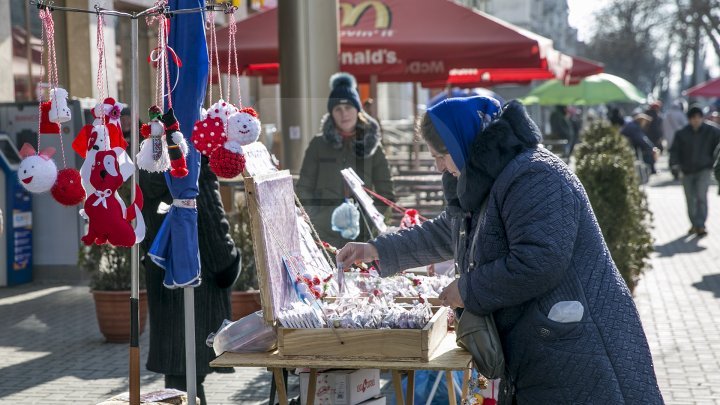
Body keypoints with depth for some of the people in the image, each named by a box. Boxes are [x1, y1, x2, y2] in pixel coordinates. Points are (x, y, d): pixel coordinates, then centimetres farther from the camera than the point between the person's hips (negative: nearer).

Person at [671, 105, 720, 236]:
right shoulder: (682, 134, 1)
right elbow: (675, 150, 2)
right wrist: (675, 164, -14)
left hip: (703, 170, -2)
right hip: (687, 171, 2)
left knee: (701, 197, -15)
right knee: (690, 200, 8)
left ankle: (701, 225, -14)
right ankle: (694, 224, 24)